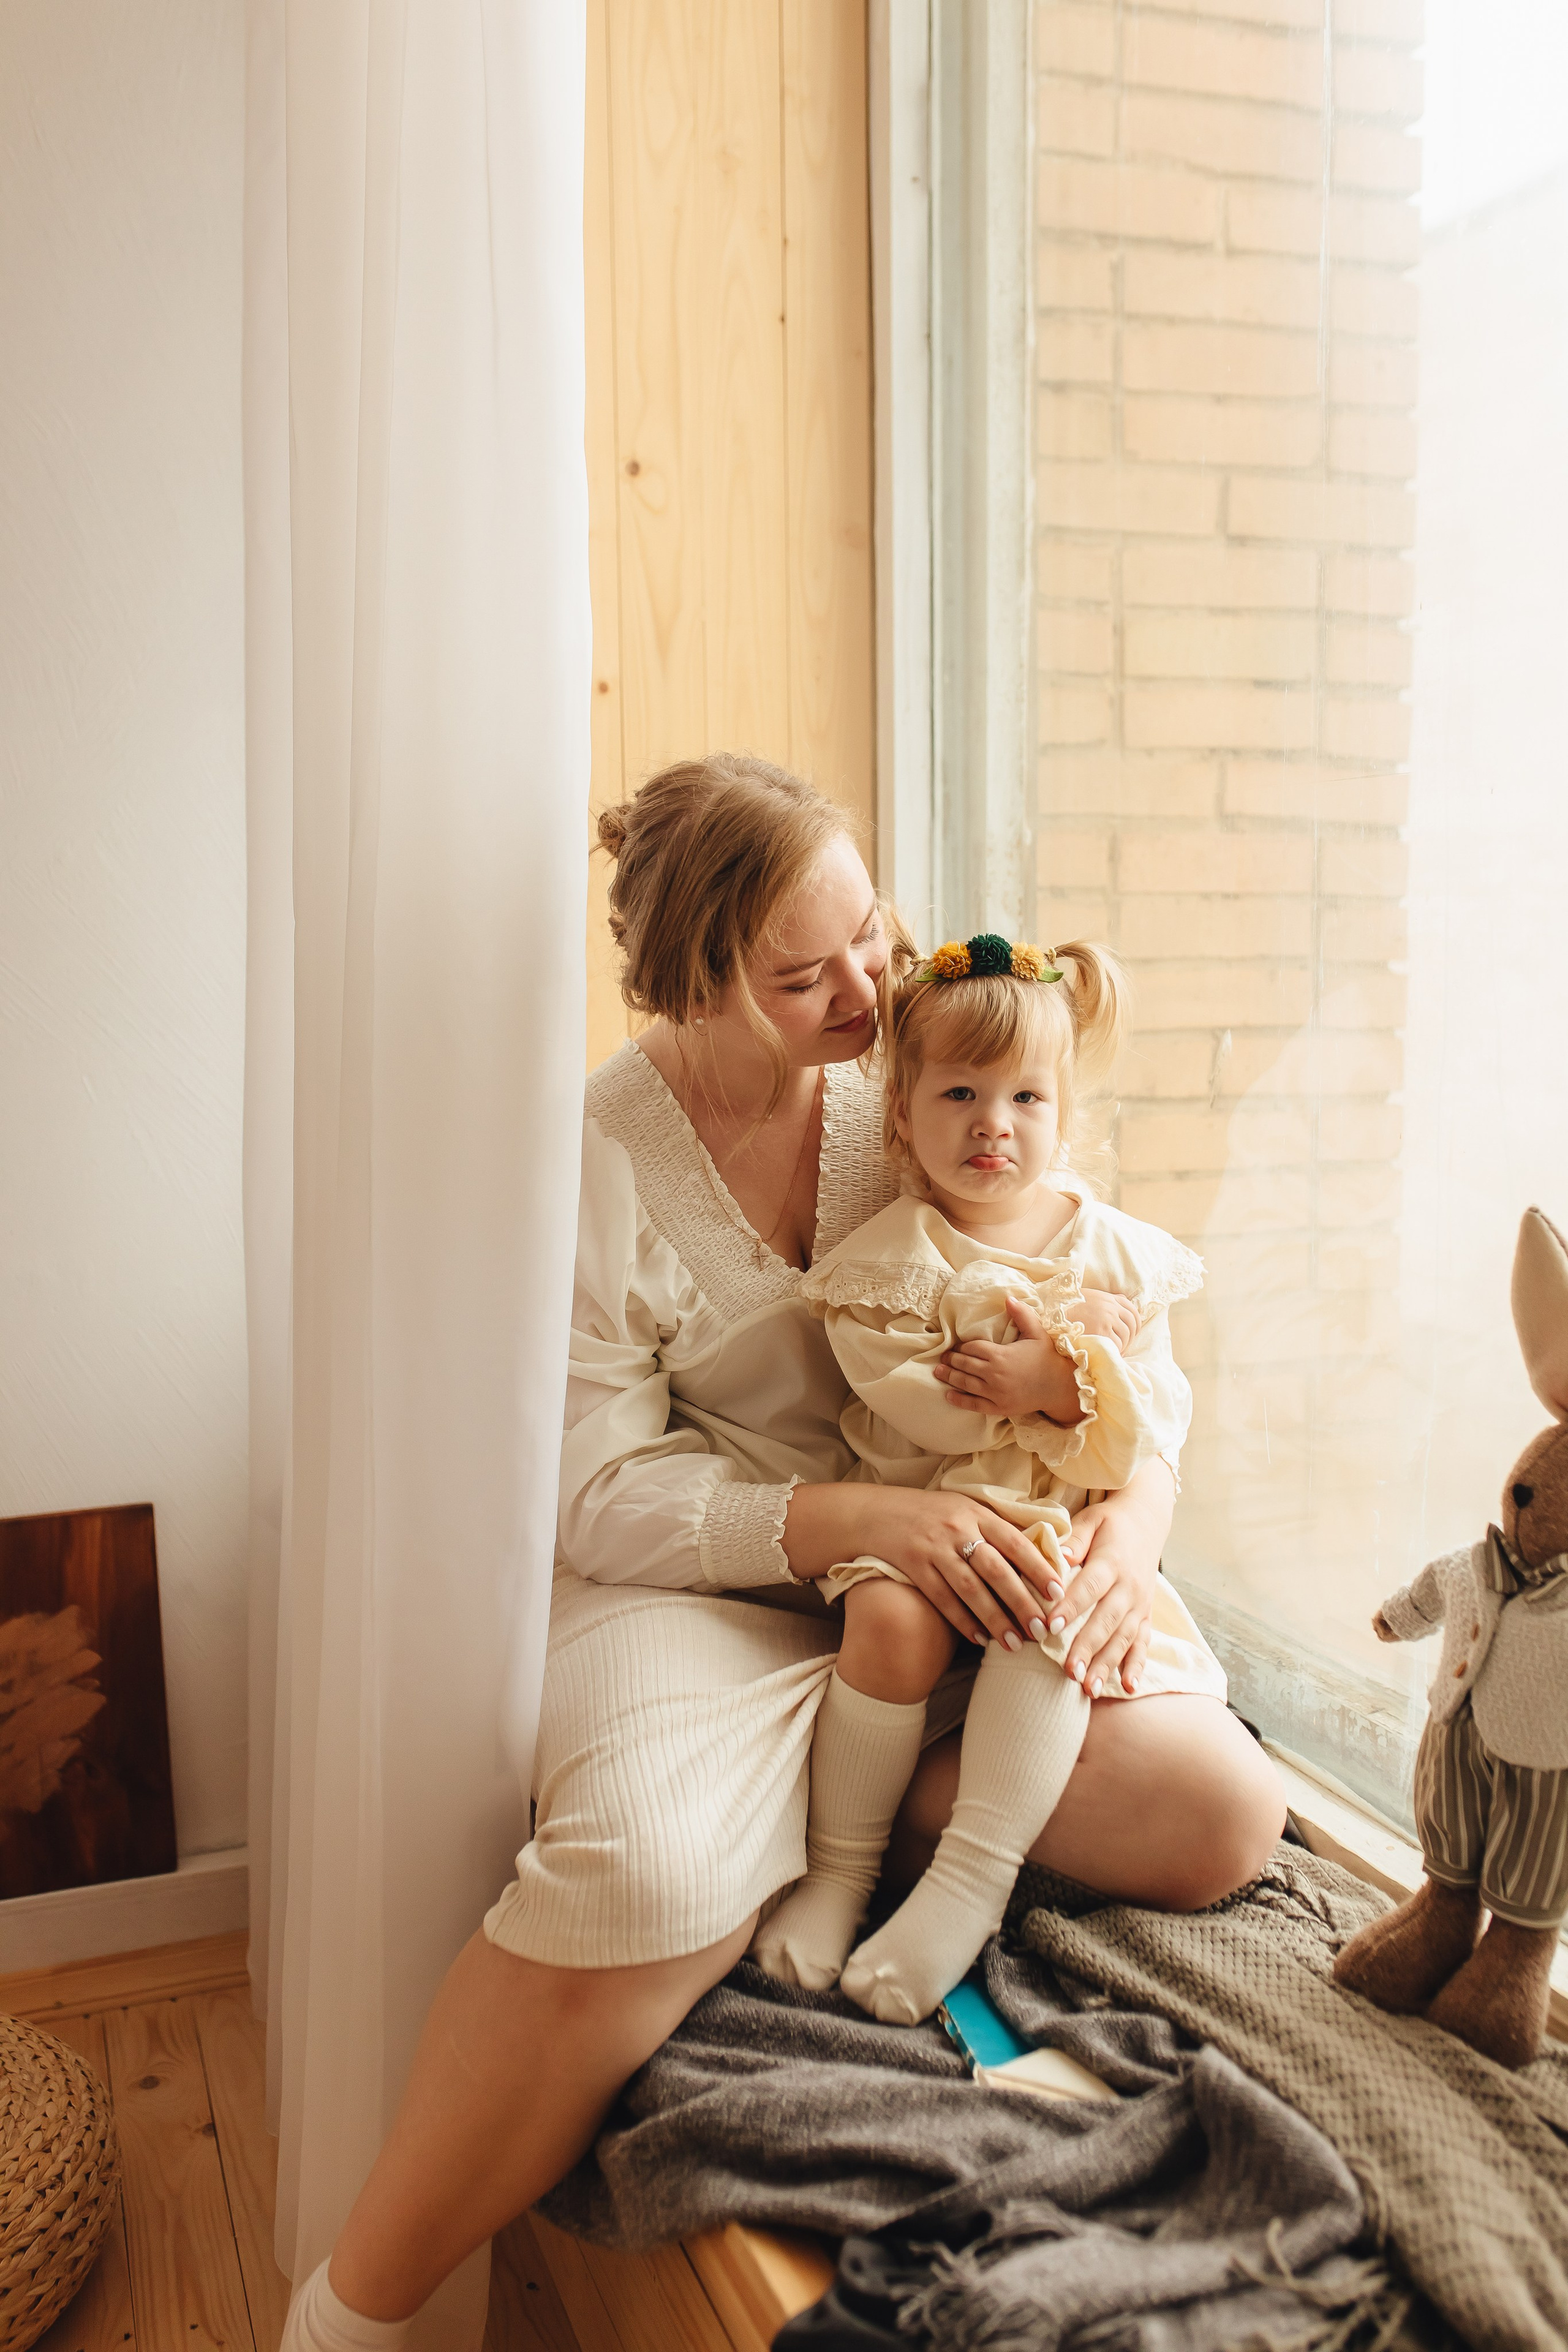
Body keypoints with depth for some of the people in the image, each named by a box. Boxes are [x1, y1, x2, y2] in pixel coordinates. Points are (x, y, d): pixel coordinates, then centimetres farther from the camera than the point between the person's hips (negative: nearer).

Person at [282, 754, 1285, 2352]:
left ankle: (855, 1812, -1)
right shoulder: (597, 1158, -12)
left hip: (947, 1582, 4)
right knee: (650, 1878, -34)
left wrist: (1137, 1505, -14)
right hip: (702, 1592, -4)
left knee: (1225, 1816, -16)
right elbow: (599, 1496, -13)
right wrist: (854, 1519, -25)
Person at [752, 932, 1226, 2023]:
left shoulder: (1117, 1250, 7)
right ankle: (842, 1864, -8)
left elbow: (1160, 1420, 2)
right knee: (892, 1621, -28)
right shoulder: (890, 1259, 0)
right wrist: (1046, 1385, -15)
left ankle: (974, 1875, -21)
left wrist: (1055, 1381, -16)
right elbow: (906, 1410, -11)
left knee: (1050, 1616, -29)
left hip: (1064, 1520, 1)